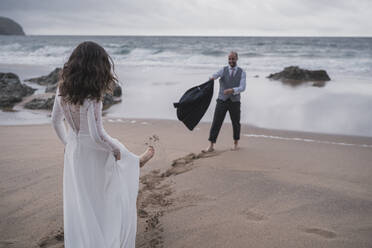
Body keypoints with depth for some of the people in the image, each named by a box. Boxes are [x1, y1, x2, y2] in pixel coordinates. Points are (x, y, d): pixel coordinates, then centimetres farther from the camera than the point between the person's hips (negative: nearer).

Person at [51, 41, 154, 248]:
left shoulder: (63, 88, -7)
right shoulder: (92, 97, -29)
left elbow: (56, 120, 6)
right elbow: (97, 135, -30)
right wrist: (115, 149, -11)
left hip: (73, 151, 6)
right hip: (94, 153, -6)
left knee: (78, 207, 20)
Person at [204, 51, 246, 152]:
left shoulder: (242, 72, 1)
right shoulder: (223, 70, 1)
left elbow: (242, 88, -12)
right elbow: (216, 75, -23)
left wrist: (232, 90, -32)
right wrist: (212, 78, -49)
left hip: (235, 102, 0)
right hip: (222, 101, 0)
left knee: (236, 123, 12)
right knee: (216, 123, -7)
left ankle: (235, 143, 35)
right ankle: (211, 146, -5)